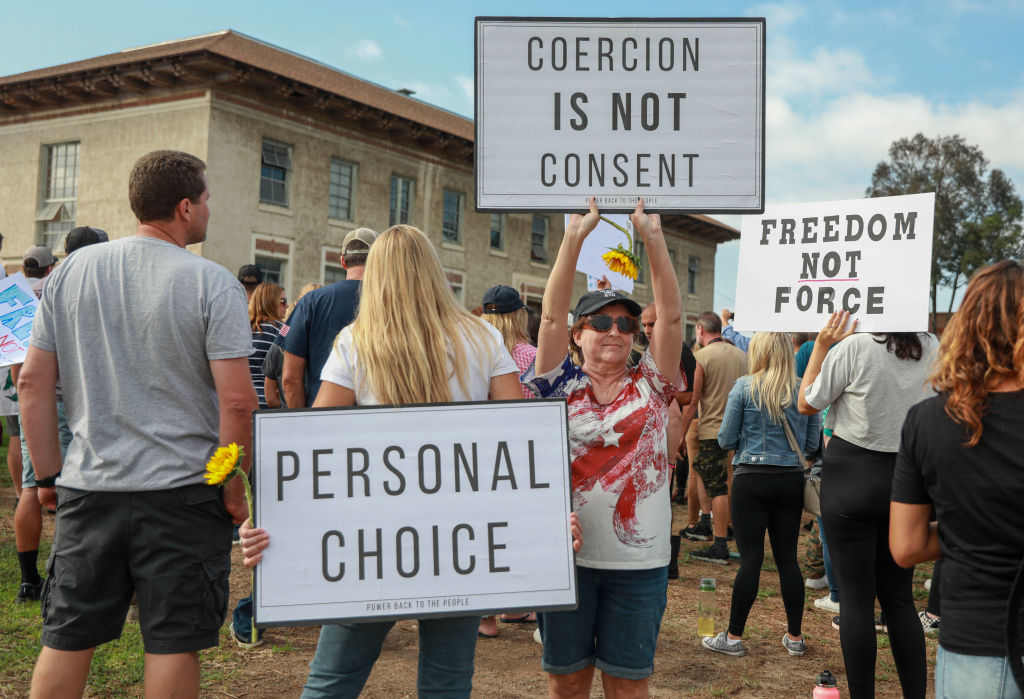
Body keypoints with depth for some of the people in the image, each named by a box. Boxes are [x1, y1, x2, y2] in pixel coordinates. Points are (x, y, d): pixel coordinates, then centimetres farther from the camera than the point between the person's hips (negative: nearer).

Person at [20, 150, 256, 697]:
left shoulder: (72, 270, 5)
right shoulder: (211, 283, -9)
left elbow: (32, 382, 6)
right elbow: (236, 400, -14)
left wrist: (49, 473, 14)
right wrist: (235, 489, -3)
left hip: (88, 487, 4)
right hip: (182, 491, -4)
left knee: (66, 640, 15)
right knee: (173, 643, 7)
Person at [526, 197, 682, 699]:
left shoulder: (650, 387, 5)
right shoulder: (563, 385, 2)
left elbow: (671, 315, -4)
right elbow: (552, 315, -7)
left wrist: (653, 238, -11)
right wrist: (575, 236, -13)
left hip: (638, 561, 0)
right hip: (564, 552, 0)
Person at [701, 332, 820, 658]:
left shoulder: (745, 387, -5)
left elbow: (726, 439, -3)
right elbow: (812, 444, 8)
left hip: (751, 478, -3)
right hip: (791, 481, 3)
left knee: (750, 557, 0)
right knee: (788, 557, 10)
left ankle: (734, 636, 8)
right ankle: (794, 637, 18)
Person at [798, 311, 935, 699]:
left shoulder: (854, 347, -16)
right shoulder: (930, 348, 0)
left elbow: (807, 404, -4)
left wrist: (821, 344, -2)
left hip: (852, 475, -5)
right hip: (907, 478, 5)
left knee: (857, 597, 3)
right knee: (900, 597, 14)